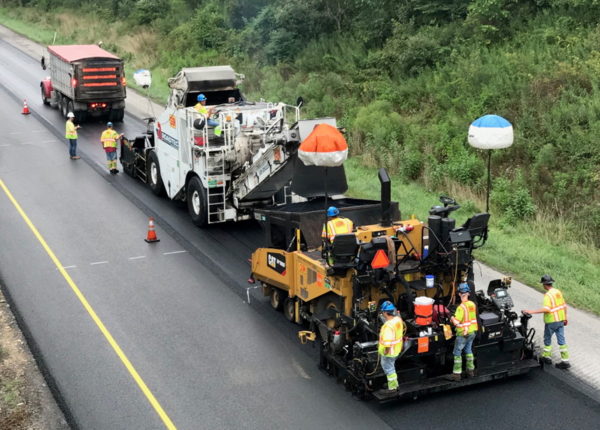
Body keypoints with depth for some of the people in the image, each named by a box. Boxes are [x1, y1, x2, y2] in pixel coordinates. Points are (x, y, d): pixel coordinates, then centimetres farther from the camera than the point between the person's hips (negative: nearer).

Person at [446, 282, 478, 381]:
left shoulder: (461, 307, -25)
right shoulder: (472, 304, -2)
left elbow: (456, 322, -26)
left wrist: (452, 318, -5)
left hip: (463, 333, -7)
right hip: (472, 332, 7)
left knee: (457, 353, 3)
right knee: (468, 350, 23)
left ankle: (456, 374, 4)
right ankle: (470, 370, 31)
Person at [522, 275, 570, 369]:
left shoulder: (548, 295, -20)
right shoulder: (558, 292, 5)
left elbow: (546, 309, -31)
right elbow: (564, 306, 12)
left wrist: (531, 311, -32)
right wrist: (565, 318, 22)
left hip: (551, 321, -7)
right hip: (560, 320, 7)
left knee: (547, 339, 13)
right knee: (561, 340, 9)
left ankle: (547, 357, 25)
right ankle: (565, 361, 9)